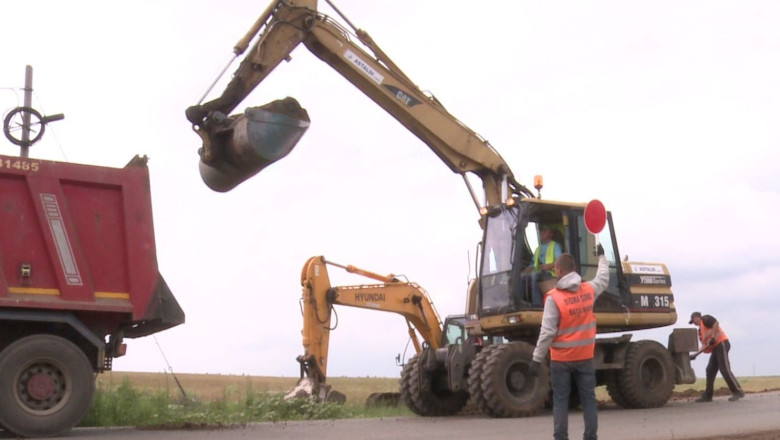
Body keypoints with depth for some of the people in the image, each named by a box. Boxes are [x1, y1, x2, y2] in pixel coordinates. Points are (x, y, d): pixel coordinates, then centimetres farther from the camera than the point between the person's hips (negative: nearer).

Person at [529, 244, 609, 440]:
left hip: (561, 358, -3)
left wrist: (537, 359, -13)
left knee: (560, 401, 4)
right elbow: (603, 279, 23)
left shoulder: (554, 297, -16)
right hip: (585, 356, 3)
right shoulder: (589, 290, -2)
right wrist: (601, 257, 39)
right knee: (588, 399, 10)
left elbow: (547, 332, -18)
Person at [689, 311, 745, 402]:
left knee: (725, 369, -14)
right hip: (715, 348, 10)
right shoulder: (700, 330, 26)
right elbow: (704, 344, 19)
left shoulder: (705, 319, 1)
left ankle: (738, 392, -10)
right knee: (710, 371, 6)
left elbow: (716, 323, -17)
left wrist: (713, 338, -19)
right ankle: (708, 395, 7)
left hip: (721, 344, -10)